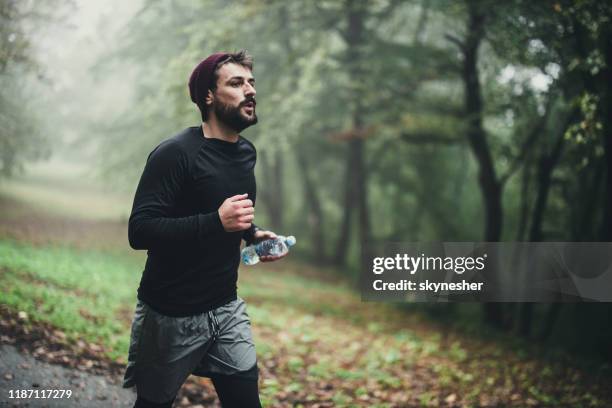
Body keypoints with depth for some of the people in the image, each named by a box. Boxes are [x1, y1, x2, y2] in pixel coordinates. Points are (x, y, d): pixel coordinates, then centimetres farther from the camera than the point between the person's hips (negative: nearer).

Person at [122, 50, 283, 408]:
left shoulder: (247, 153, 6)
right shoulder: (175, 153, -18)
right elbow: (139, 230, -24)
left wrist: (253, 233, 3)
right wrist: (217, 221, -33)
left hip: (228, 308, 6)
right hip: (172, 315, -6)